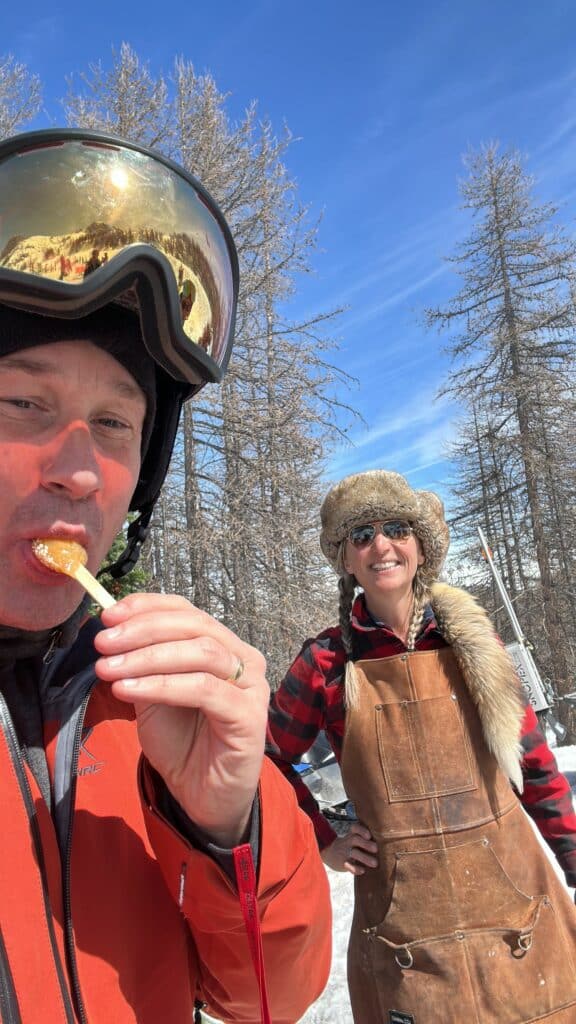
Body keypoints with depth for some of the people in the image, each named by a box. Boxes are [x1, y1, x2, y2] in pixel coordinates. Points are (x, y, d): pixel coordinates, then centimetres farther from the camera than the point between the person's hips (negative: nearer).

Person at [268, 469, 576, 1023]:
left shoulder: (472, 640, -4)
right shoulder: (327, 661, -9)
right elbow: (269, 759, 5)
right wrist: (325, 844, 1)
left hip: (515, 892, 2)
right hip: (406, 912, -1)